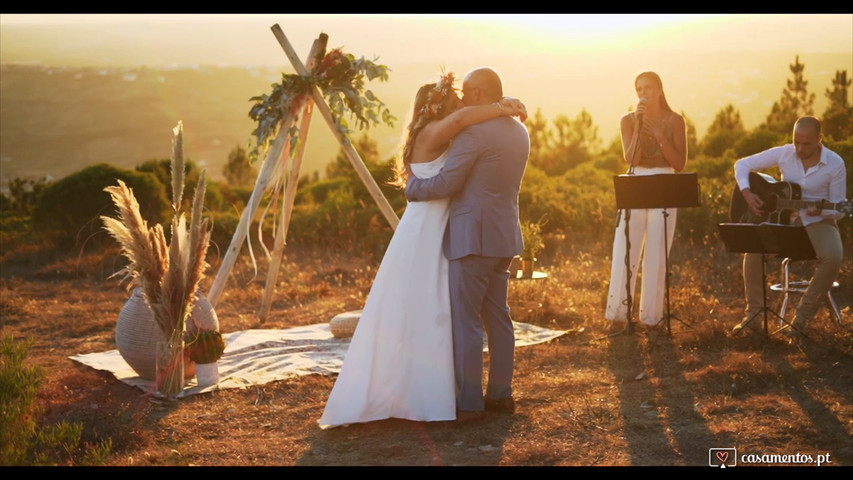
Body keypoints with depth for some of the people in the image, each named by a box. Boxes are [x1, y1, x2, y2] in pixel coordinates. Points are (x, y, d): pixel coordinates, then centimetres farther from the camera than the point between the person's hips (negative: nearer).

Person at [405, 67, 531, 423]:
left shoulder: (474, 131, -16)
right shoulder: (520, 132, 12)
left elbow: (447, 183, -17)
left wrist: (412, 187, 1)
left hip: (473, 237, -9)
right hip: (504, 236, 9)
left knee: (466, 320, -2)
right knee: (497, 316, 15)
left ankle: (468, 402, 1)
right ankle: (500, 394, 22)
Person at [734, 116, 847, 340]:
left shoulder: (835, 164, -11)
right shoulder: (783, 153, -5)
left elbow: (839, 210, -8)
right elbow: (742, 164, 3)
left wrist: (820, 211, -31)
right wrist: (747, 193, -13)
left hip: (818, 222, -2)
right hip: (784, 218, 2)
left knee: (833, 257, -34)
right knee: (752, 249, -26)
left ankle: (803, 315, -13)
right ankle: (754, 313, -7)